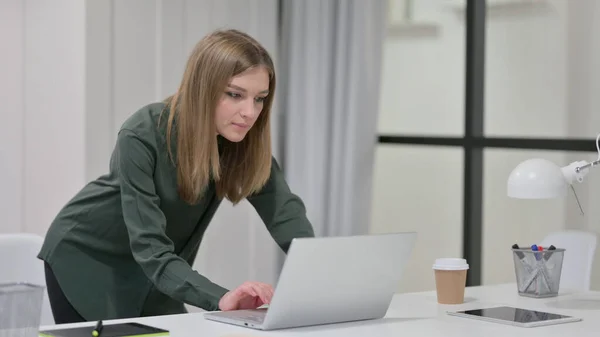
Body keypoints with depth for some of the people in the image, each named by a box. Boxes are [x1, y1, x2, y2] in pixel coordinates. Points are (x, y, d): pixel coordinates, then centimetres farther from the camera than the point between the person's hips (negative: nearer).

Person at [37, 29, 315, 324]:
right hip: (86, 256, -4)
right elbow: (150, 249, -38)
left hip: (152, 270, 5)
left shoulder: (245, 141, -17)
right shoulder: (142, 136, -33)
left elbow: (286, 212, -22)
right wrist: (219, 299, -53)